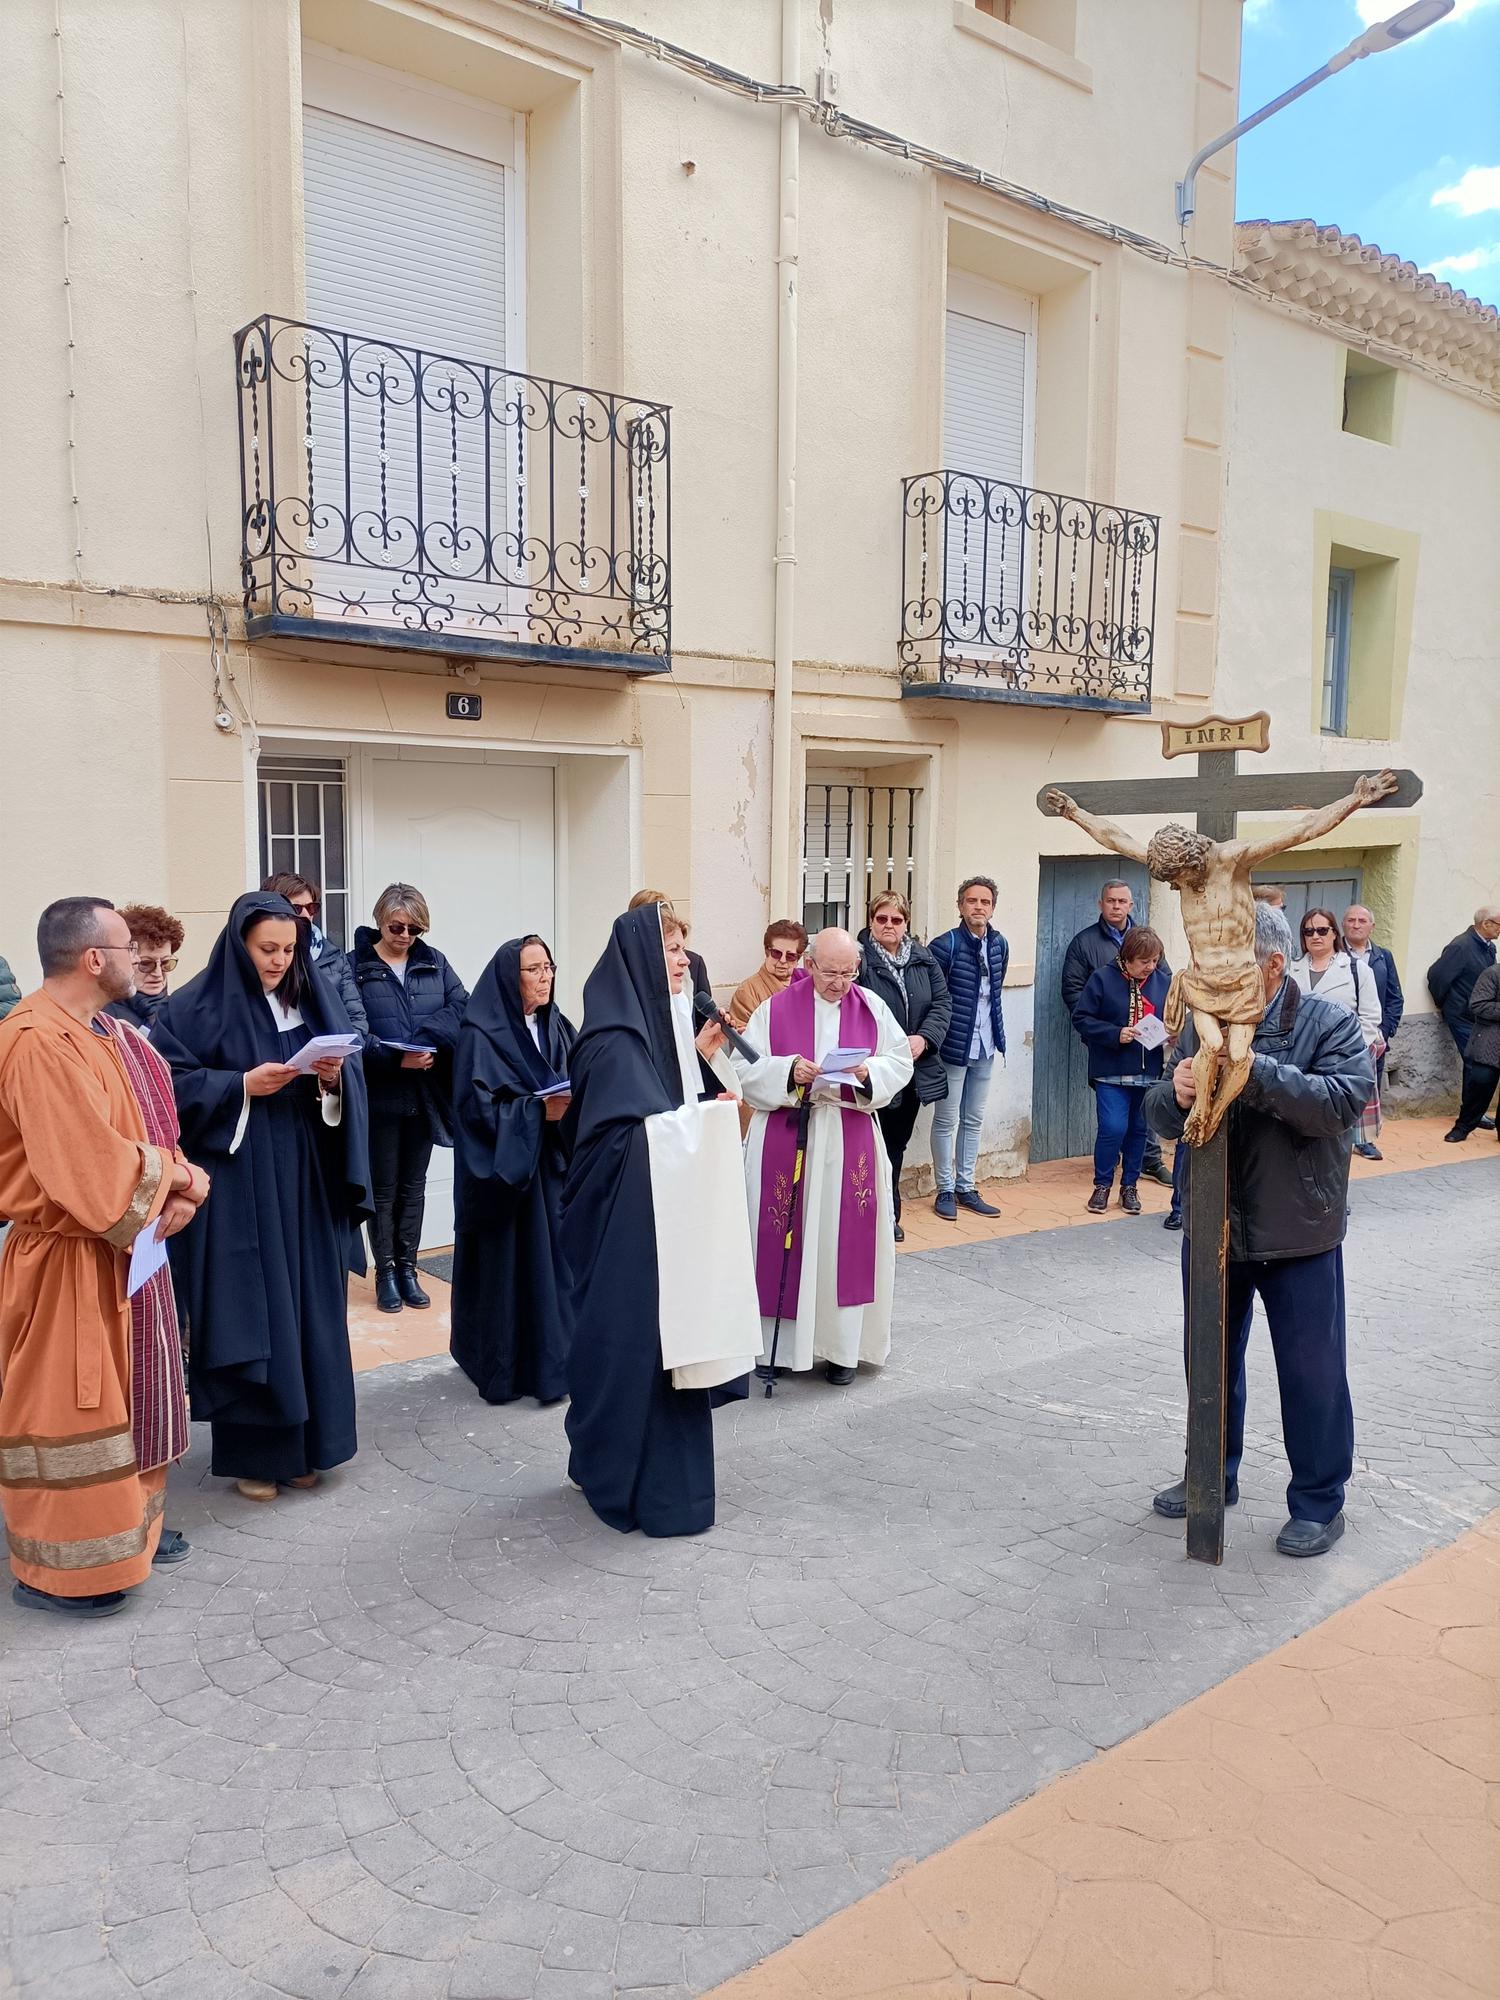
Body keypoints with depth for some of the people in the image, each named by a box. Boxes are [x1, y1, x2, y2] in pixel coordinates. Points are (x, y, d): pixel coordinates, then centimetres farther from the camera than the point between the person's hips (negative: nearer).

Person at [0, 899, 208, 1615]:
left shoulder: (89, 1032, 9)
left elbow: (123, 1138, 10)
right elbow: (93, 1170, -29)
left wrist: (176, 1179, -9)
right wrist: (174, 1173, -13)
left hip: (108, 1253, 10)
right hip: (62, 1265, -10)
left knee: (106, 1402, 20)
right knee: (62, 1411, 4)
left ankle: (115, 1527, 34)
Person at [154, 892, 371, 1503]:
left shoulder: (315, 998, 9)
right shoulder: (196, 1006, -5)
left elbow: (350, 1076, 9)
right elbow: (171, 1085, -9)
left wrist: (336, 1078, -12)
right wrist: (243, 1085, -19)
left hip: (306, 1183, 4)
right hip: (238, 1185, -4)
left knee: (308, 1309, 9)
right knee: (247, 1313, 0)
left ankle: (305, 1442, 22)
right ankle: (251, 1452, 14)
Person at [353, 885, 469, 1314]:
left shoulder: (434, 963, 6)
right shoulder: (355, 967, -6)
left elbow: (463, 1007, -4)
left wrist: (429, 1038, -20)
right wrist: (396, 1058, -22)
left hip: (425, 1095, 4)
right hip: (380, 1096, -4)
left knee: (414, 1185, 13)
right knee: (383, 1186, 7)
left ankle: (407, 1268, 24)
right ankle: (386, 1272, 18)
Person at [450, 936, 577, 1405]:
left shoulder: (557, 1027, 10)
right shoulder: (481, 1035, -9)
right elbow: (478, 1107, -14)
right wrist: (537, 1110, -22)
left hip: (554, 1164, 6)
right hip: (506, 1168, -5)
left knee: (556, 1256, 5)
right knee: (511, 1262, 0)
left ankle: (555, 1358, 17)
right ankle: (504, 1365, 12)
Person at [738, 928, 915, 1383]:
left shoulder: (872, 1007, 3)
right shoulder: (776, 1009, -3)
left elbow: (901, 1062, 5)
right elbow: (745, 1069, -5)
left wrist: (868, 1072, -15)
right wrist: (788, 1071, -21)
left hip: (849, 1139, 2)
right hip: (785, 1137, -1)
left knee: (844, 1240, 4)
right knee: (783, 1239, 2)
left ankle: (841, 1345, 16)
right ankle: (780, 1341, 15)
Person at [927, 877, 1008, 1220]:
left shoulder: (999, 945, 5)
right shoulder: (945, 945, -14)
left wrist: (997, 1033, 15)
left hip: (985, 1048, 6)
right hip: (953, 1047, -6)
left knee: (974, 1120, 14)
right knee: (946, 1120, 4)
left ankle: (966, 1188, 24)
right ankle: (946, 1190, 14)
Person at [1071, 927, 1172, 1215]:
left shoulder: (1164, 982, 4)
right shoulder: (1103, 979, -7)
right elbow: (1081, 1018, -7)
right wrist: (1115, 1034, -18)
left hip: (1149, 1072, 4)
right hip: (1111, 1072, -4)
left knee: (1139, 1130, 11)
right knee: (1113, 1128, -11)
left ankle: (1129, 1186, 28)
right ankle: (1102, 1185, 10)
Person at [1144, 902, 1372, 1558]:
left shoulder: (1330, 1024, -9)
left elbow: (1343, 1102, -25)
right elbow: (1161, 1114, -1)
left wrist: (1258, 1073, -36)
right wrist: (1176, 1095, -25)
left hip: (1298, 1233, -4)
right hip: (1212, 1228, 5)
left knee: (1310, 1369, 7)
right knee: (1211, 1359, 18)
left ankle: (1319, 1500, 25)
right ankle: (1213, 1475, 37)